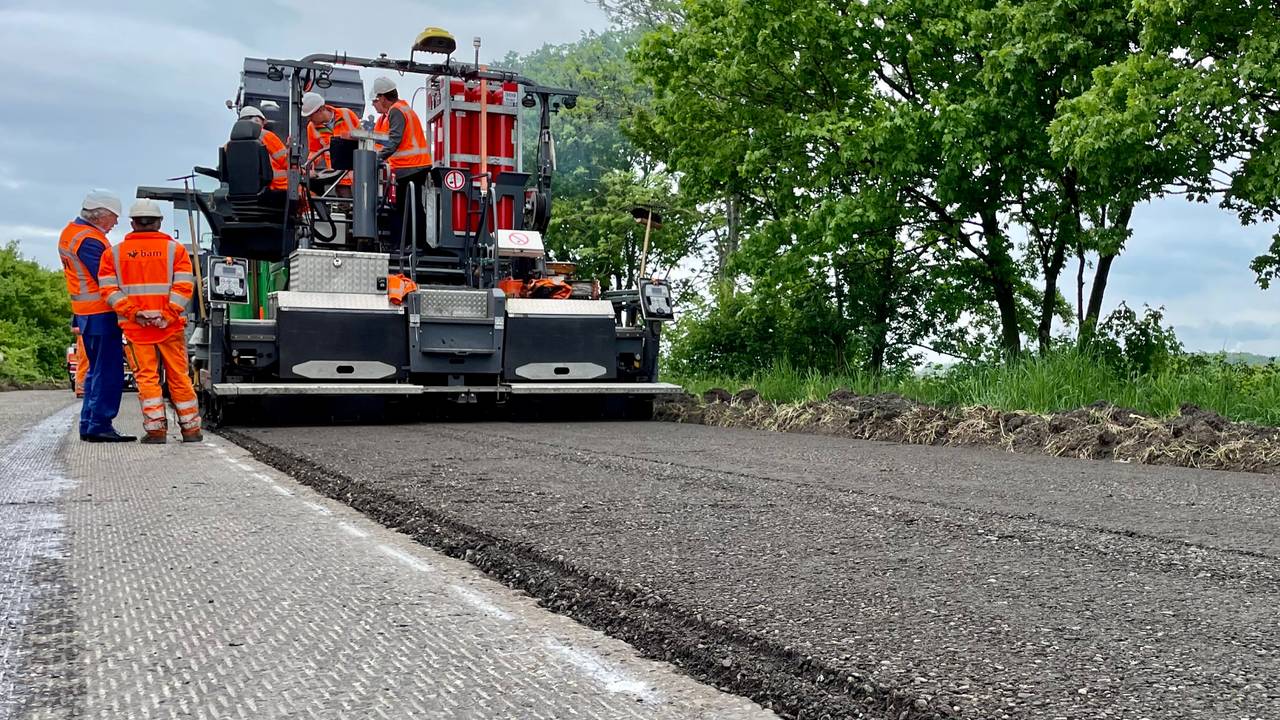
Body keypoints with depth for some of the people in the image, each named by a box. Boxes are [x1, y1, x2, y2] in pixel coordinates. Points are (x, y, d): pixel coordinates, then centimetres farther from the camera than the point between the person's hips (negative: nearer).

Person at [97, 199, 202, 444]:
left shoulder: (114, 253, 8)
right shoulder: (175, 249, 3)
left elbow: (109, 290, -2)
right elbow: (183, 287, -7)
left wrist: (133, 313, -7)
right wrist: (168, 315, -10)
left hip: (135, 328, 1)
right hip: (170, 326, 0)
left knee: (146, 377, 4)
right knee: (179, 376, 7)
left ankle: (155, 429, 1)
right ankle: (190, 428, 11)